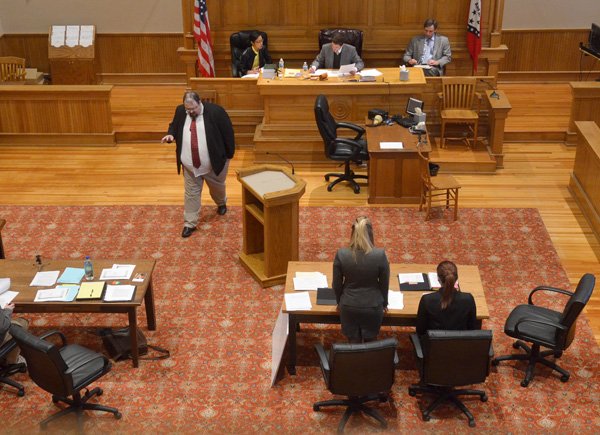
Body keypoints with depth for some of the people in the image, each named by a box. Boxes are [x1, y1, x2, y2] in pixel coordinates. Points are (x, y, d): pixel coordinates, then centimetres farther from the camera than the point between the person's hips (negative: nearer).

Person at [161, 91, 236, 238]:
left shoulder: (215, 111, -20)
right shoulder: (180, 111, -8)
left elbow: (228, 133, -12)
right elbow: (174, 126, 11)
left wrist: (229, 154, -6)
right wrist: (171, 134, -13)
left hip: (214, 163, -2)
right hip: (190, 165, 2)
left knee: (217, 187, 22)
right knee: (191, 193, 7)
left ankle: (221, 203, 55)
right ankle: (190, 223, 17)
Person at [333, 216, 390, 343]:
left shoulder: (341, 254, -17)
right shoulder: (380, 255, -20)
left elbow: (337, 284, -5)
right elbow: (384, 283, -6)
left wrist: (339, 302, 14)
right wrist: (384, 303, 12)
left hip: (349, 306, 1)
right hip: (373, 306, -1)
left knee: (354, 343, 18)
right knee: (370, 342, 21)